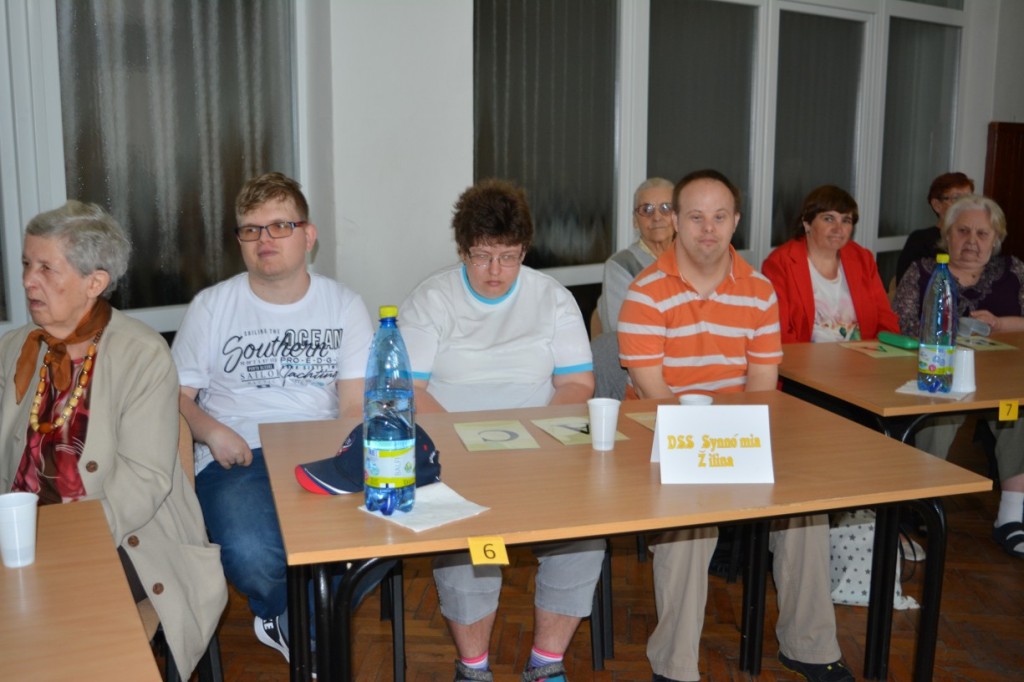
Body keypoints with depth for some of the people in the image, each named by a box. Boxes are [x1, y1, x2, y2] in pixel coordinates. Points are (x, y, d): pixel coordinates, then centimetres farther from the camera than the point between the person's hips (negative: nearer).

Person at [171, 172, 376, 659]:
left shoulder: (343, 305, 10)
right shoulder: (211, 306, 9)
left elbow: (357, 404, 4)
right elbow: (177, 394, 10)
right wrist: (212, 431, -12)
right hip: (237, 460, -1)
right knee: (253, 556, -33)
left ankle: (286, 620, 3)